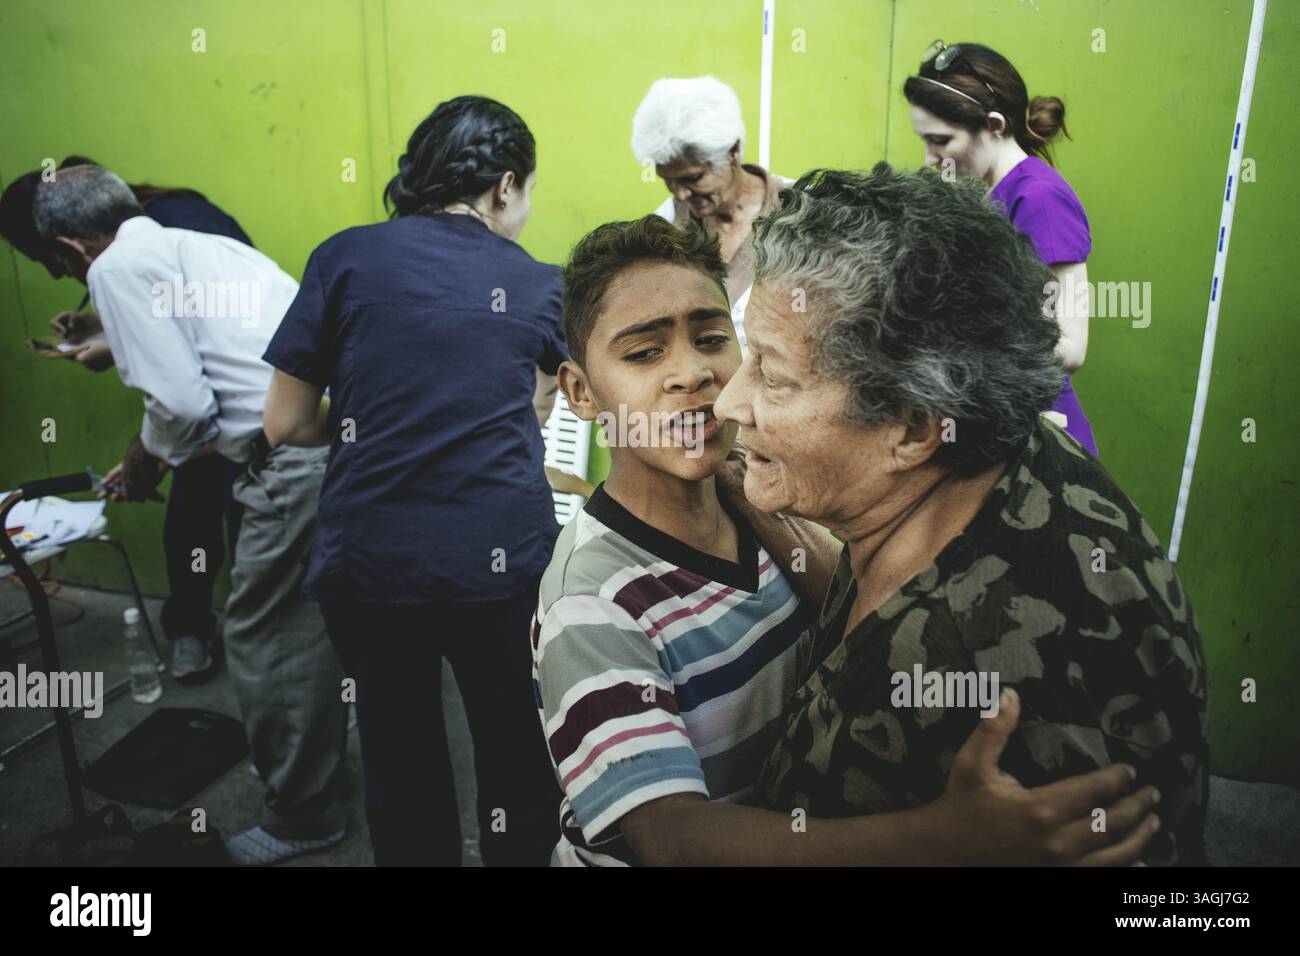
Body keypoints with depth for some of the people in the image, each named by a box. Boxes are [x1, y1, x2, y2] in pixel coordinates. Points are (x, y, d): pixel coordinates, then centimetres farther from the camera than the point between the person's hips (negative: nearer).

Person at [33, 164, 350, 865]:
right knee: (306, 618, 24)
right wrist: (164, 455, 39)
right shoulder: (196, 246, 25)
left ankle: (301, 816, 23)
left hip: (297, 456, -9)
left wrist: (147, 458, 10)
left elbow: (180, 401, -10)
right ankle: (322, 768, 43)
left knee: (261, 637, 7)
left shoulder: (118, 266, -1)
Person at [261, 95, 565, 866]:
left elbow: (286, 423, 3)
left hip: (367, 562, 1)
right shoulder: (540, 285, 5)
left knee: (401, 758, 21)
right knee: (519, 758, 19)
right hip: (502, 562, 0)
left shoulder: (347, 257, 2)